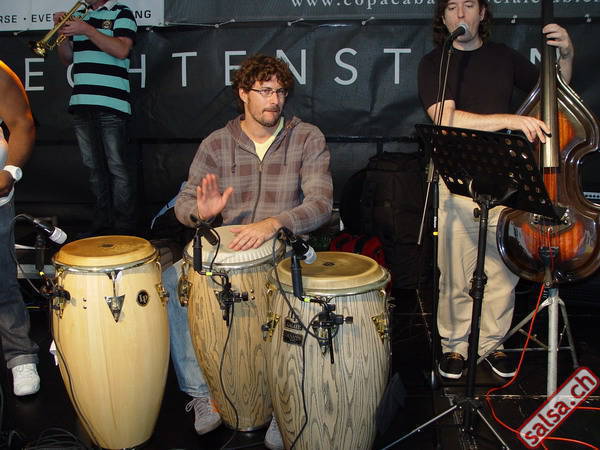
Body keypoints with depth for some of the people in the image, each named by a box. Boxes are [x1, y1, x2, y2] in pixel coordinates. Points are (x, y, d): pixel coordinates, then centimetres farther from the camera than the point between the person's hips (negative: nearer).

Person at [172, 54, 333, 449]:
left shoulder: (307, 139, -1)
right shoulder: (216, 144, 5)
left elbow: (321, 204, -13)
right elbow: (184, 203, 1)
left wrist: (273, 223, -32)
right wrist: (202, 211, -24)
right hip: (224, 253, 3)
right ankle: (205, 388, 1)